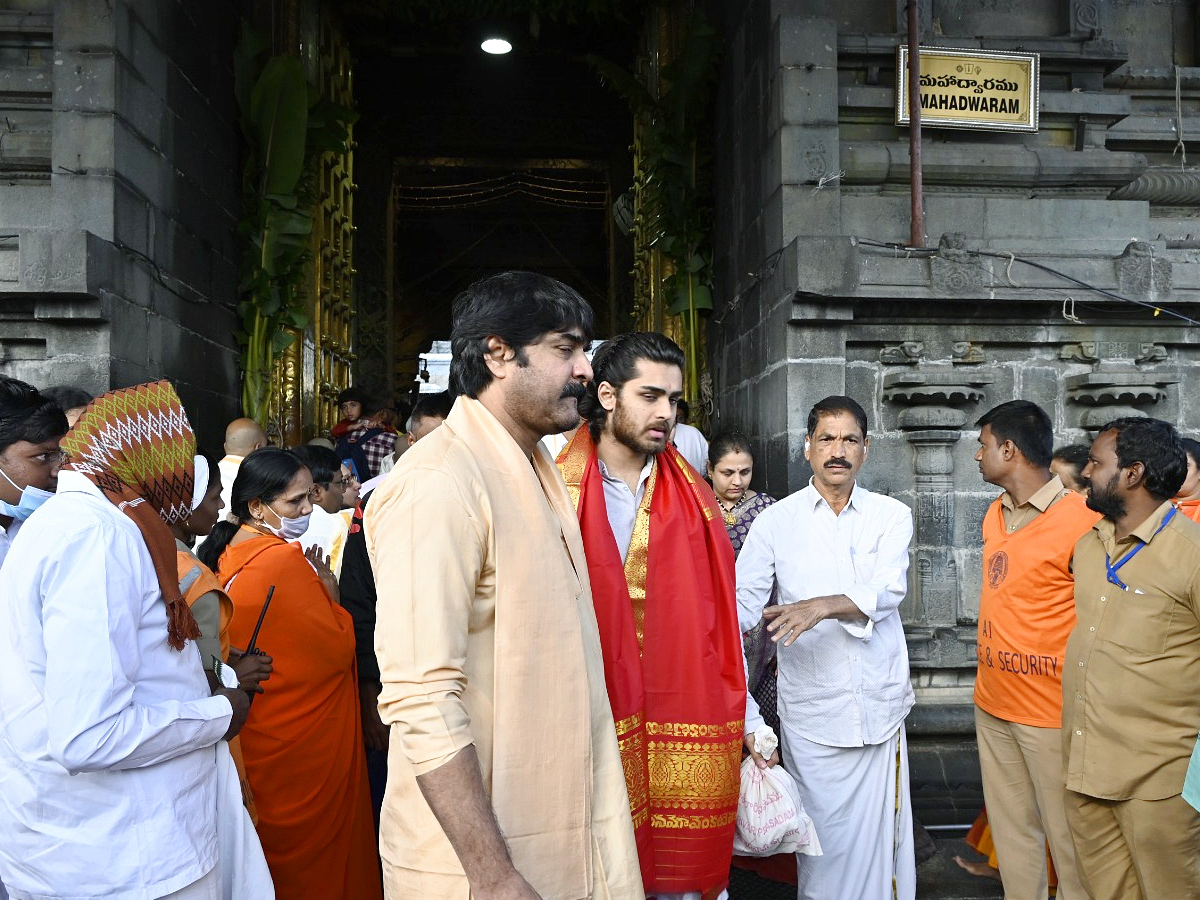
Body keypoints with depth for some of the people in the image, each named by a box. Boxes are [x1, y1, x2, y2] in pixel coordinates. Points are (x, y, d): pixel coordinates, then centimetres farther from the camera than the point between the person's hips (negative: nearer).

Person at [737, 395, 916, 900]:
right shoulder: (775, 522, 1)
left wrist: (824, 605, -31)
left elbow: (888, 590, -13)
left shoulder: (892, 516, 3)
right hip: (809, 710, 0)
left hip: (879, 705, 1)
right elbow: (742, 605, -2)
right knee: (820, 833, 6)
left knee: (880, 831, 6)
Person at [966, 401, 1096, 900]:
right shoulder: (995, 515, 9)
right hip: (992, 706, 8)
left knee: (1066, 835, 4)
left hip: (1050, 710, -7)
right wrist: (987, 681, 16)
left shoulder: (1081, 520, -16)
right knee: (1011, 828, 16)